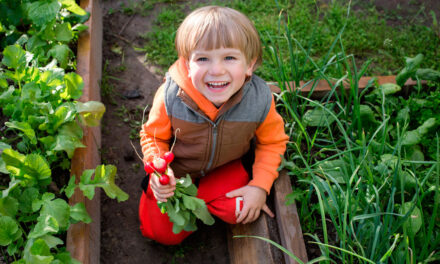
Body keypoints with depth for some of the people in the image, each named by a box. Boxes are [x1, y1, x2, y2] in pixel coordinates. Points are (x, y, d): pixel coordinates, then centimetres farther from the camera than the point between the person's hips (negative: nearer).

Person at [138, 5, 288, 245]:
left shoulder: (260, 99, -27)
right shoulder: (170, 97, -31)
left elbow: (272, 142, -7)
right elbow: (153, 137, -12)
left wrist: (260, 186, -17)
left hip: (225, 167, 1)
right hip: (177, 169, -1)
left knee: (238, 212, -22)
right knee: (164, 233, -3)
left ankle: (194, 198, 7)